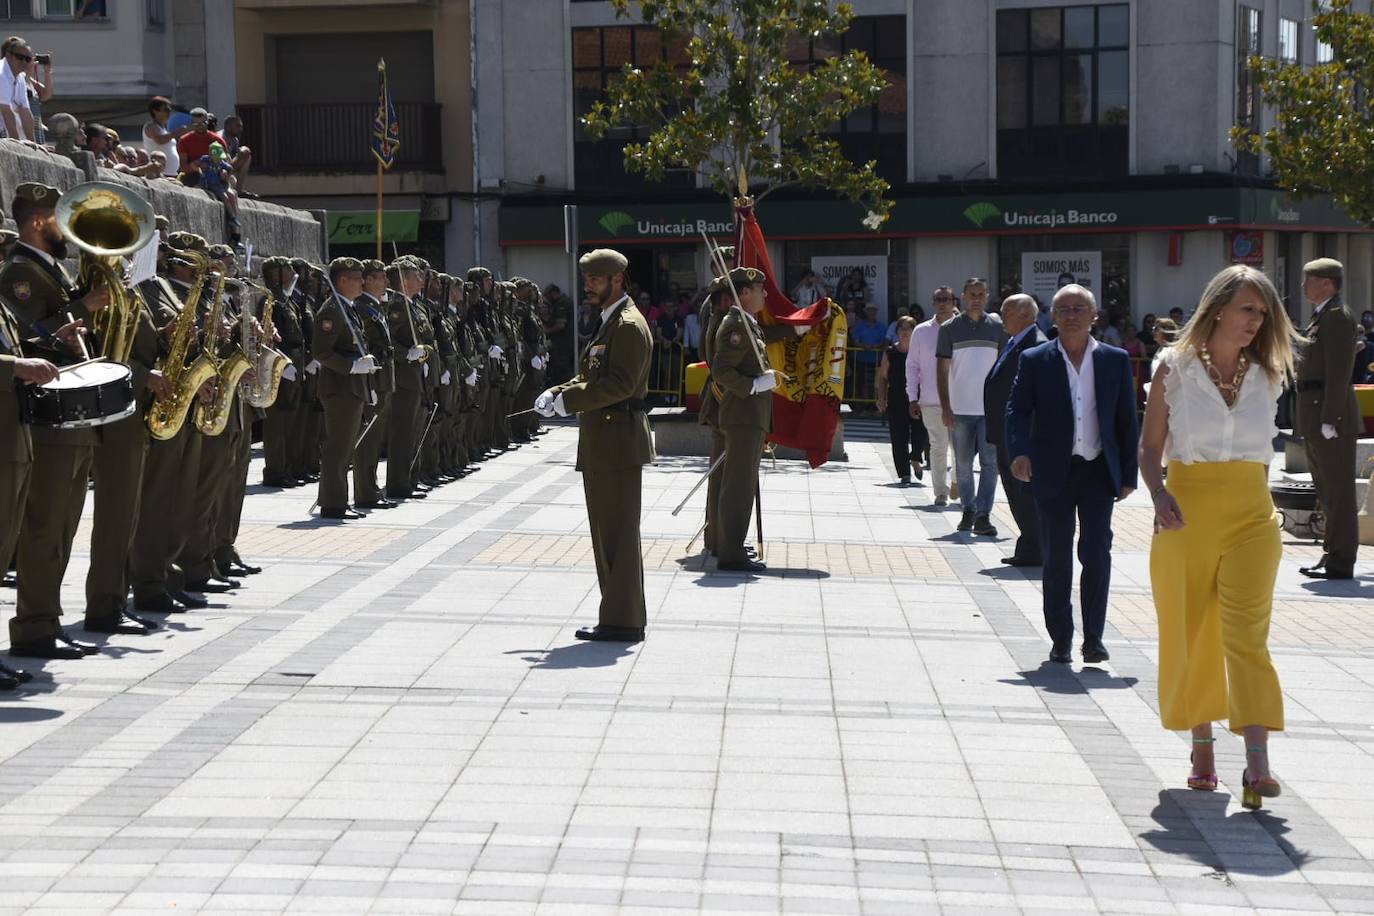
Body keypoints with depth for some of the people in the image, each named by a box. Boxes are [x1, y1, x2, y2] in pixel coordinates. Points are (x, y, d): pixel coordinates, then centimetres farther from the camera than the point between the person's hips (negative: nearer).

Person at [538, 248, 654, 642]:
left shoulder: (629, 325, -13)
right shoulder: (609, 324, 19)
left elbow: (620, 384, -22)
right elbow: (591, 377, 21)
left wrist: (569, 399, -21)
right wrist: (558, 392, 5)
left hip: (618, 442, -11)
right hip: (602, 444, 11)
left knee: (617, 533, -7)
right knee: (608, 532, 14)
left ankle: (622, 621, -3)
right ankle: (622, 616, 20)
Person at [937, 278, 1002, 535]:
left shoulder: (997, 327, 5)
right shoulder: (949, 328, 2)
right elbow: (943, 370, 2)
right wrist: (945, 407, -6)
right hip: (960, 408, 0)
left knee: (990, 463, -7)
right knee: (963, 464, 8)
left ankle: (983, 515, -7)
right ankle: (968, 510, 22)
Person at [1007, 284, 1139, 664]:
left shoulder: (1115, 360, 6)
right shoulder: (1035, 361, 3)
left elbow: (1126, 419, 7)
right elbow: (1018, 409, -2)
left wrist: (1128, 474, 4)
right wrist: (1019, 452, -20)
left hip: (1098, 472, 0)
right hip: (1054, 473, 0)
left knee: (1097, 555, -6)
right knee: (1057, 559, 5)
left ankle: (1093, 638, 2)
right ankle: (1060, 640, 13)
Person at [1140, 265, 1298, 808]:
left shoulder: (1265, 376, 8)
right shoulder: (1175, 368, 0)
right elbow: (1149, 446, 1)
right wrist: (1158, 493, -16)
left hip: (1251, 518, 1)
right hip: (1185, 517, 0)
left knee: (1246, 636, -12)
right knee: (1190, 639, 7)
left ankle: (1257, 767, -20)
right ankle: (1202, 749, 24)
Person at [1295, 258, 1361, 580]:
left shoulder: (1337, 316, -14)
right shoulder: (1322, 316, 16)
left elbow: (1339, 372, -20)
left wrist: (1329, 420, -23)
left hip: (1332, 416, -10)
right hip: (1316, 420, 10)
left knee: (1338, 492, -4)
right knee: (1327, 492, 16)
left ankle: (1340, 562, 0)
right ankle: (1333, 554, 25)